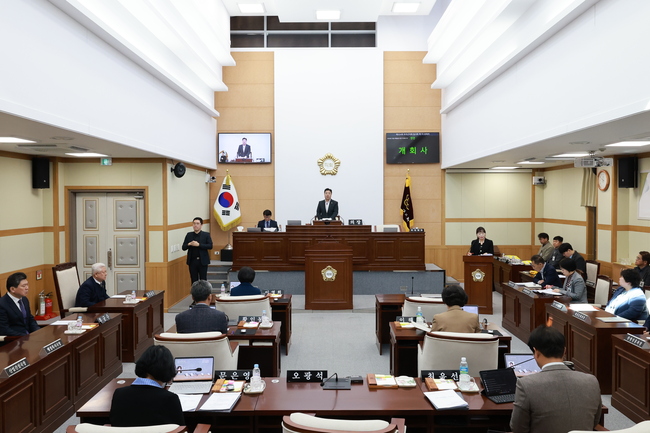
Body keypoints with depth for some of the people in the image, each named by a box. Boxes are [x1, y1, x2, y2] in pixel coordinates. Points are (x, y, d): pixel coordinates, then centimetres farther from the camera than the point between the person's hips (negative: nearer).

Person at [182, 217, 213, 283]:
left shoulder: (206, 235, 0)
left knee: (203, 280, 2)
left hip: (202, 261, -2)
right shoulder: (189, 235, 8)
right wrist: (189, 244, -13)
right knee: (194, 280, 7)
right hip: (192, 261, 3)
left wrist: (199, 245, -18)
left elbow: (210, 246, -9)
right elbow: (183, 248, 8)